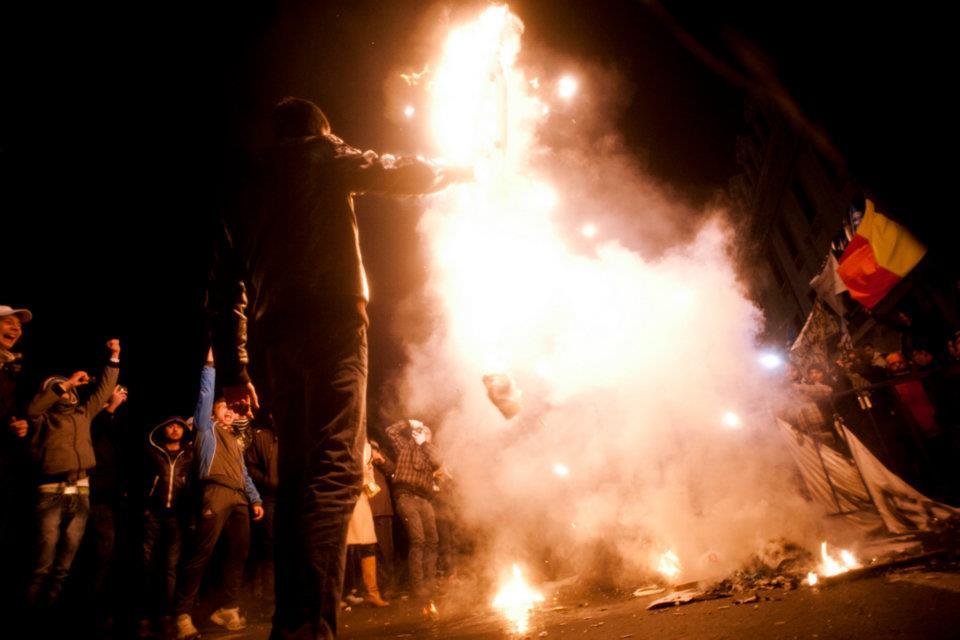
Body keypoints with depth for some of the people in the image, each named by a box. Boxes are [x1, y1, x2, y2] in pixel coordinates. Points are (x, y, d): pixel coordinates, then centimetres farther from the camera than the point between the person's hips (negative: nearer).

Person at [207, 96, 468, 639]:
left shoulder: (253, 188, 27)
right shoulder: (322, 155, 12)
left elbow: (225, 288, 21)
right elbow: (398, 174, 8)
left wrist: (234, 370, 20)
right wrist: (452, 171, 29)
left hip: (278, 335, 7)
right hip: (330, 320, -6)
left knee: (298, 476, 9)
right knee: (335, 471, -13)